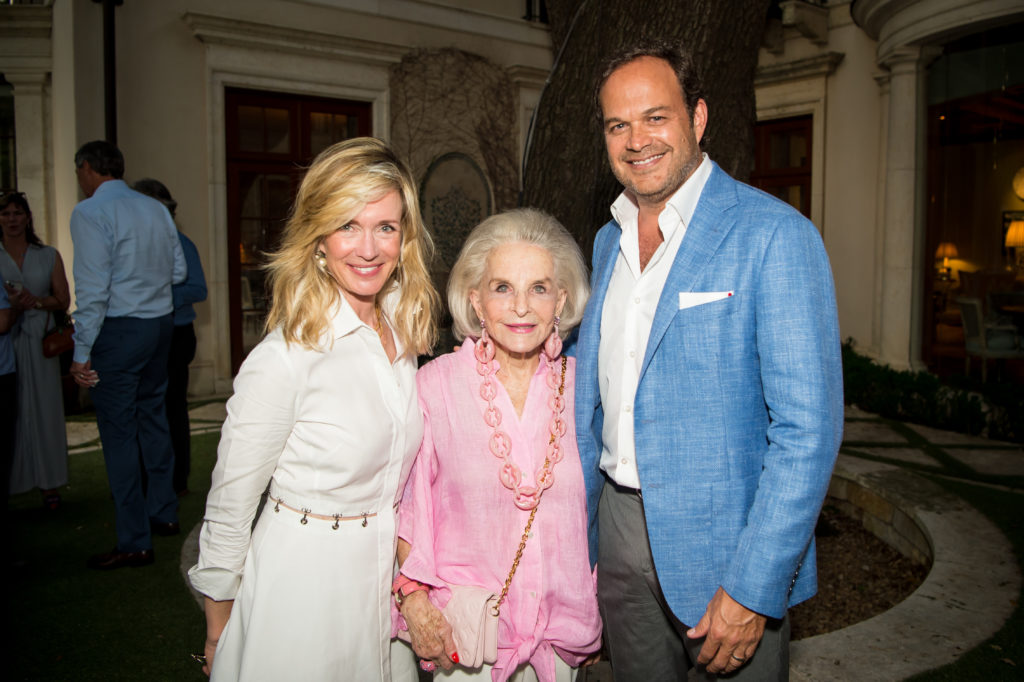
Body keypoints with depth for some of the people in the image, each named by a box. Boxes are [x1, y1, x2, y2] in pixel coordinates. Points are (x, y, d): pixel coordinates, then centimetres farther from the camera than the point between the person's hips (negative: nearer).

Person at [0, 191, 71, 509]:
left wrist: (35, 301, -10)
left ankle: (49, 485, 6)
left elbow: (63, 300, 7)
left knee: (44, 409, 1)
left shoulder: (49, 256, 11)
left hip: (40, 342, 1)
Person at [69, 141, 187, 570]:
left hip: (118, 330, -7)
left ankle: (134, 542, 6)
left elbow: (93, 288, -16)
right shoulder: (157, 209, 9)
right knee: (152, 418, 19)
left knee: (119, 433, 0)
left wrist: (82, 352, -13)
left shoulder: (90, 212, -11)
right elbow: (178, 272, 13)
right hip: (160, 323, 7)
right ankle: (163, 513, 31)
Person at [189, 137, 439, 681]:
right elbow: (229, 508, -13)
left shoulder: (403, 332, -3)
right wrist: (217, 635, -3)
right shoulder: (284, 357, -23)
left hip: (387, 574, 6)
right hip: (306, 583, -6)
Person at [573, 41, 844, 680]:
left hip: (724, 543, -6)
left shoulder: (774, 234, -14)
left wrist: (754, 590, -20)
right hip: (620, 531, 6)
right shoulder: (607, 241, 7)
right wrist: (574, 538, 11)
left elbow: (808, 427, -18)